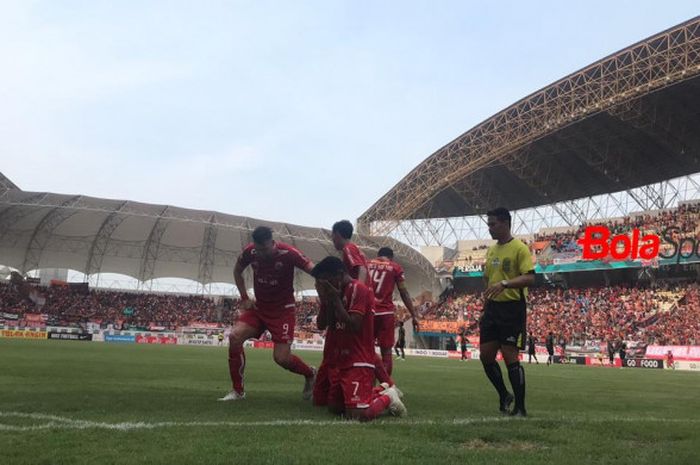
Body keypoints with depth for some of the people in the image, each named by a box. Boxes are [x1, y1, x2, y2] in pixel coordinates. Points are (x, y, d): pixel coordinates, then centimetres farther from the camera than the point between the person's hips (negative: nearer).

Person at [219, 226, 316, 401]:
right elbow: (237, 271, 11)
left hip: (283, 309, -4)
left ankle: (311, 374, 23)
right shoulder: (249, 252, -9)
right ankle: (237, 391, -3)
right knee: (235, 336, -18)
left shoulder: (288, 253, -21)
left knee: (281, 358, -11)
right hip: (259, 307, 4)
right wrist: (245, 298, 3)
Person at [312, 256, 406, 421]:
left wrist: (335, 300, -17)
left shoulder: (358, 289, -14)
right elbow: (321, 324, 10)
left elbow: (353, 326, -23)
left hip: (358, 363, -10)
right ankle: (379, 393, 22)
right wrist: (325, 299, -3)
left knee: (358, 415, -19)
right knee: (334, 407, 12)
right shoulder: (337, 292, 14)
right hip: (341, 362, 10)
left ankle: (387, 397, 10)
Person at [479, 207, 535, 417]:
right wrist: (486, 309, 20)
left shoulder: (519, 248, -9)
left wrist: (505, 284, -34)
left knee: (510, 357, -5)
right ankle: (504, 395, 26)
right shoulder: (491, 250, 14)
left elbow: (529, 278, -20)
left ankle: (520, 408, 7)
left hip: (512, 308, -7)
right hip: (492, 308, 8)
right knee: (486, 355, 7)